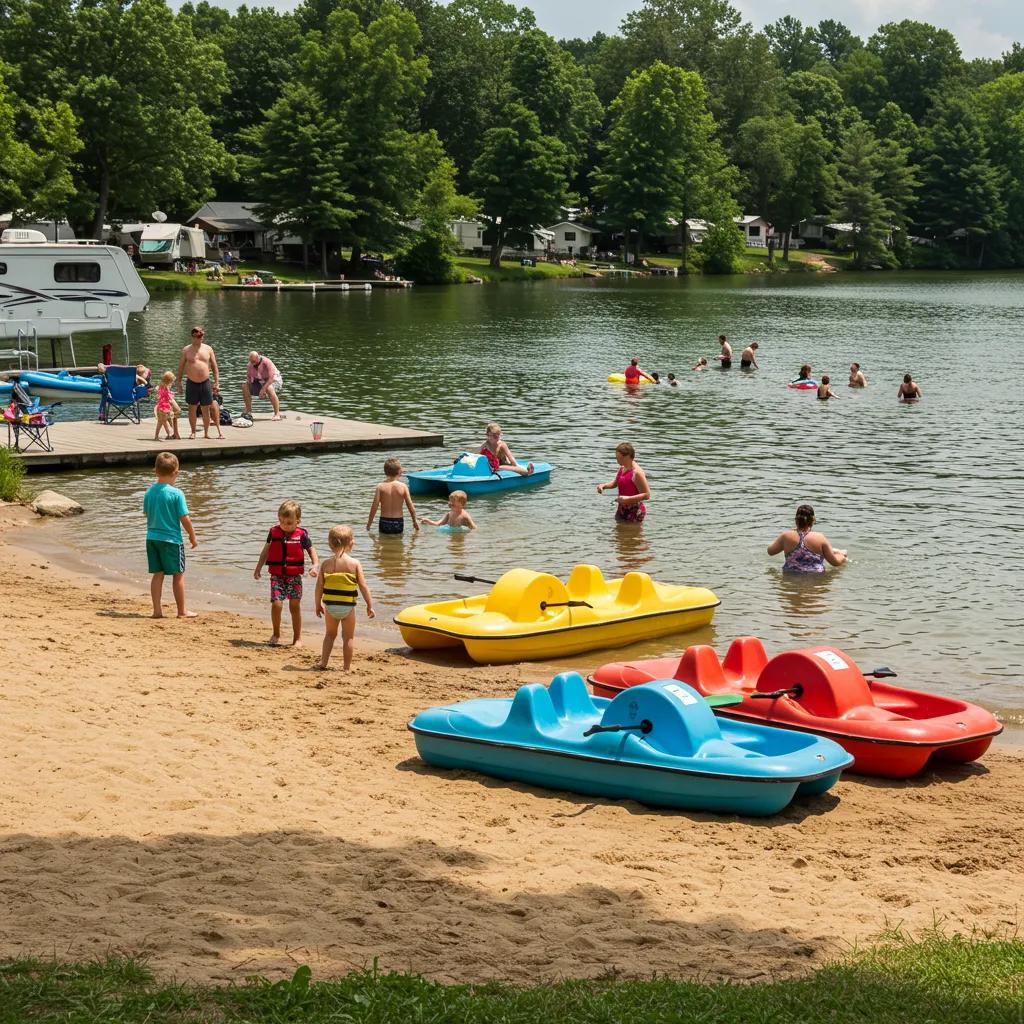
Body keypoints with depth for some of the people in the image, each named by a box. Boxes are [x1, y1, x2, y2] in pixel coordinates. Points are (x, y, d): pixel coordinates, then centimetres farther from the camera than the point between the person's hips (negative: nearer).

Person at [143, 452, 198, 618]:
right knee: (178, 574, 6)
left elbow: (148, 515, 11)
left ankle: (157, 610, 11)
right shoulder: (176, 494, -15)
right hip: (171, 539, -5)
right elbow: (184, 518, -13)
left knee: (157, 574, 12)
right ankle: (182, 611, 14)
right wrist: (193, 536, 0)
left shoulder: (149, 492, 2)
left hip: (152, 538, 5)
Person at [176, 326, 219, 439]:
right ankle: (193, 432, 12)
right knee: (192, 408, 2)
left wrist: (216, 382, 3)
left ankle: (206, 432, 12)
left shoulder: (208, 349, 5)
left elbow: (214, 366, 9)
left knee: (206, 409, 4)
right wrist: (179, 383, 4)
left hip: (205, 382, 1)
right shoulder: (186, 350, 2)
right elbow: (181, 367, 8)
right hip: (191, 383, -1)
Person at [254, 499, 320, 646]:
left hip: (294, 576, -1)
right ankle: (276, 634, 11)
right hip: (277, 575, 1)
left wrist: (315, 565, -14)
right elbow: (265, 551, 13)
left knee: (294, 607, 5)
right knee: (276, 604, -11)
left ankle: (297, 638, 17)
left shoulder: (301, 535, -4)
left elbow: (311, 550, 3)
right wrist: (258, 568, 11)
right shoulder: (274, 532, 2)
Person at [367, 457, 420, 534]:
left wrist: (369, 521, 4)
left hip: (384, 522, 0)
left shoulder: (380, 486, -6)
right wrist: (415, 521, 12)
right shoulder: (403, 486, -6)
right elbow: (410, 506, -2)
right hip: (398, 522, 0)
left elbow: (374, 506, -7)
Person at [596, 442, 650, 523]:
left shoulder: (637, 473, -20)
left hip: (634, 511, -9)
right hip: (622, 509, 9)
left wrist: (628, 498, -29)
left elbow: (647, 495, -22)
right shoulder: (621, 469, 6)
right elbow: (615, 483, 25)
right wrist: (604, 486, 5)